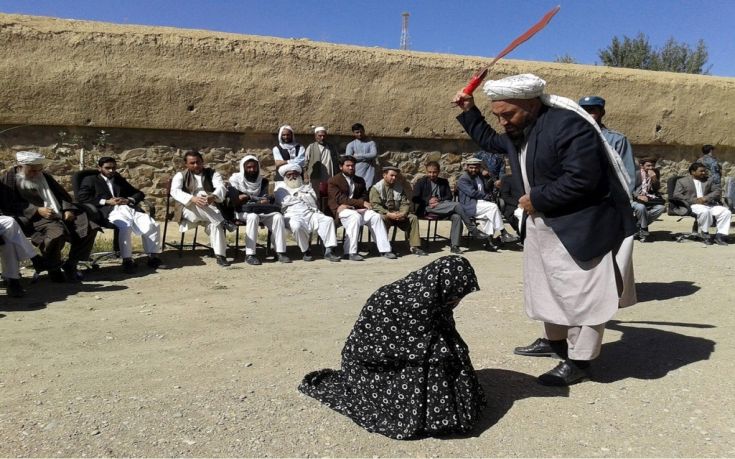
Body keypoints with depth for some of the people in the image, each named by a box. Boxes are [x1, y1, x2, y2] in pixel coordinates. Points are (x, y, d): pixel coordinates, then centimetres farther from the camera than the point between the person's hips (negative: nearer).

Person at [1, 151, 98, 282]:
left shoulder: (44, 176, 21)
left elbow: (62, 194, 21)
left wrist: (68, 209, -1)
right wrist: (37, 210, -18)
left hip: (59, 214, 7)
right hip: (35, 218, -6)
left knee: (88, 228, -12)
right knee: (56, 233, -38)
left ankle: (70, 265, -3)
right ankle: (54, 270, -15)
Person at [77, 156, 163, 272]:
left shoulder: (120, 180, 30)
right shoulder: (90, 180, 18)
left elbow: (139, 193, 25)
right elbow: (82, 198, 1)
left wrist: (128, 200, 2)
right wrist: (106, 201, -7)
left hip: (128, 209, 5)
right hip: (110, 211, -5)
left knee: (153, 225, -21)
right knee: (125, 226, -39)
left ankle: (153, 257, -15)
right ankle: (127, 260, -32)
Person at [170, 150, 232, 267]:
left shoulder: (212, 173, 9)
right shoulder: (181, 176, 7)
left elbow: (221, 187, -11)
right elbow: (175, 191, -13)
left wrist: (213, 196, -37)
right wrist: (192, 198, -34)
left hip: (211, 212, 0)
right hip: (190, 210, 0)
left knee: (214, 223, -33)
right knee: (196, 204, -35)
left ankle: (220, 255, -39)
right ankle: (223, 222, -35)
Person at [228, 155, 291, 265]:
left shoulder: (262, 180, 10)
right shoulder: (235, 179, 0)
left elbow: (266, 198, 1)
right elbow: (235, 202, -10)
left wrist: (247, 197, -18)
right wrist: (258, 200, -16)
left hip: (261, 211, 4)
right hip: (243, 211, -4)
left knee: (278, 216, -23)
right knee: (253, 216, -37)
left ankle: (280, 252, -22)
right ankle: (249, 255, -35)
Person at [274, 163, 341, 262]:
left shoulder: (306, 186, 29)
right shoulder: (280, 187, 21)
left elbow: (313, 200, 11)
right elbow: (283, 202, 1)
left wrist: (298, 195, 5)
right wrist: (301, 197, 9)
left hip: (310, 213, 3)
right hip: (293, 215, -3)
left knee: (328, 220, -24)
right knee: (297, 225, -39)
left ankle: (329, 250, -26)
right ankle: (306, 251, -19)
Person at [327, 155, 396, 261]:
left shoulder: (360, 180, 19)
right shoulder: (333, 181, 1)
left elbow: (365, 197, 10)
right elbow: (341, 199, -12)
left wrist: (349, 204, -11)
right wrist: (362, 203, -21)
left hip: (357, 209, 5)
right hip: (340, 210, -5)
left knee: (376, 216, -19)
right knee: (355, 217, -36)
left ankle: (385, 249, -19)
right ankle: (350, 252, -34)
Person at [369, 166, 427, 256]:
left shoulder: (399, 187, 11)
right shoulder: (376, 188, -4)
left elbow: (405, 203, 7)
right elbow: (375, 205, -15)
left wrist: (403, 213, -17)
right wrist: (389, 214, -28)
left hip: (398, 214, 5)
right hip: (384, 214, -4)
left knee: (413, 218, -18)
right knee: (383, 219, -38)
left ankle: (414, 246, -16)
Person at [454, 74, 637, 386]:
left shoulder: (568, 125, -25)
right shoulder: (516, 130, 5)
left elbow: (581, 179, -30)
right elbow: (488, 141, 26)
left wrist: (537, 199, -21)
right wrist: (468, 111, 14)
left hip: (582, 224, -10)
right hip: (543, 223, 10)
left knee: (580, 292, -2)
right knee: (548, 286, 20)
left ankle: (579, 362, 9)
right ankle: (555, 341, 38)